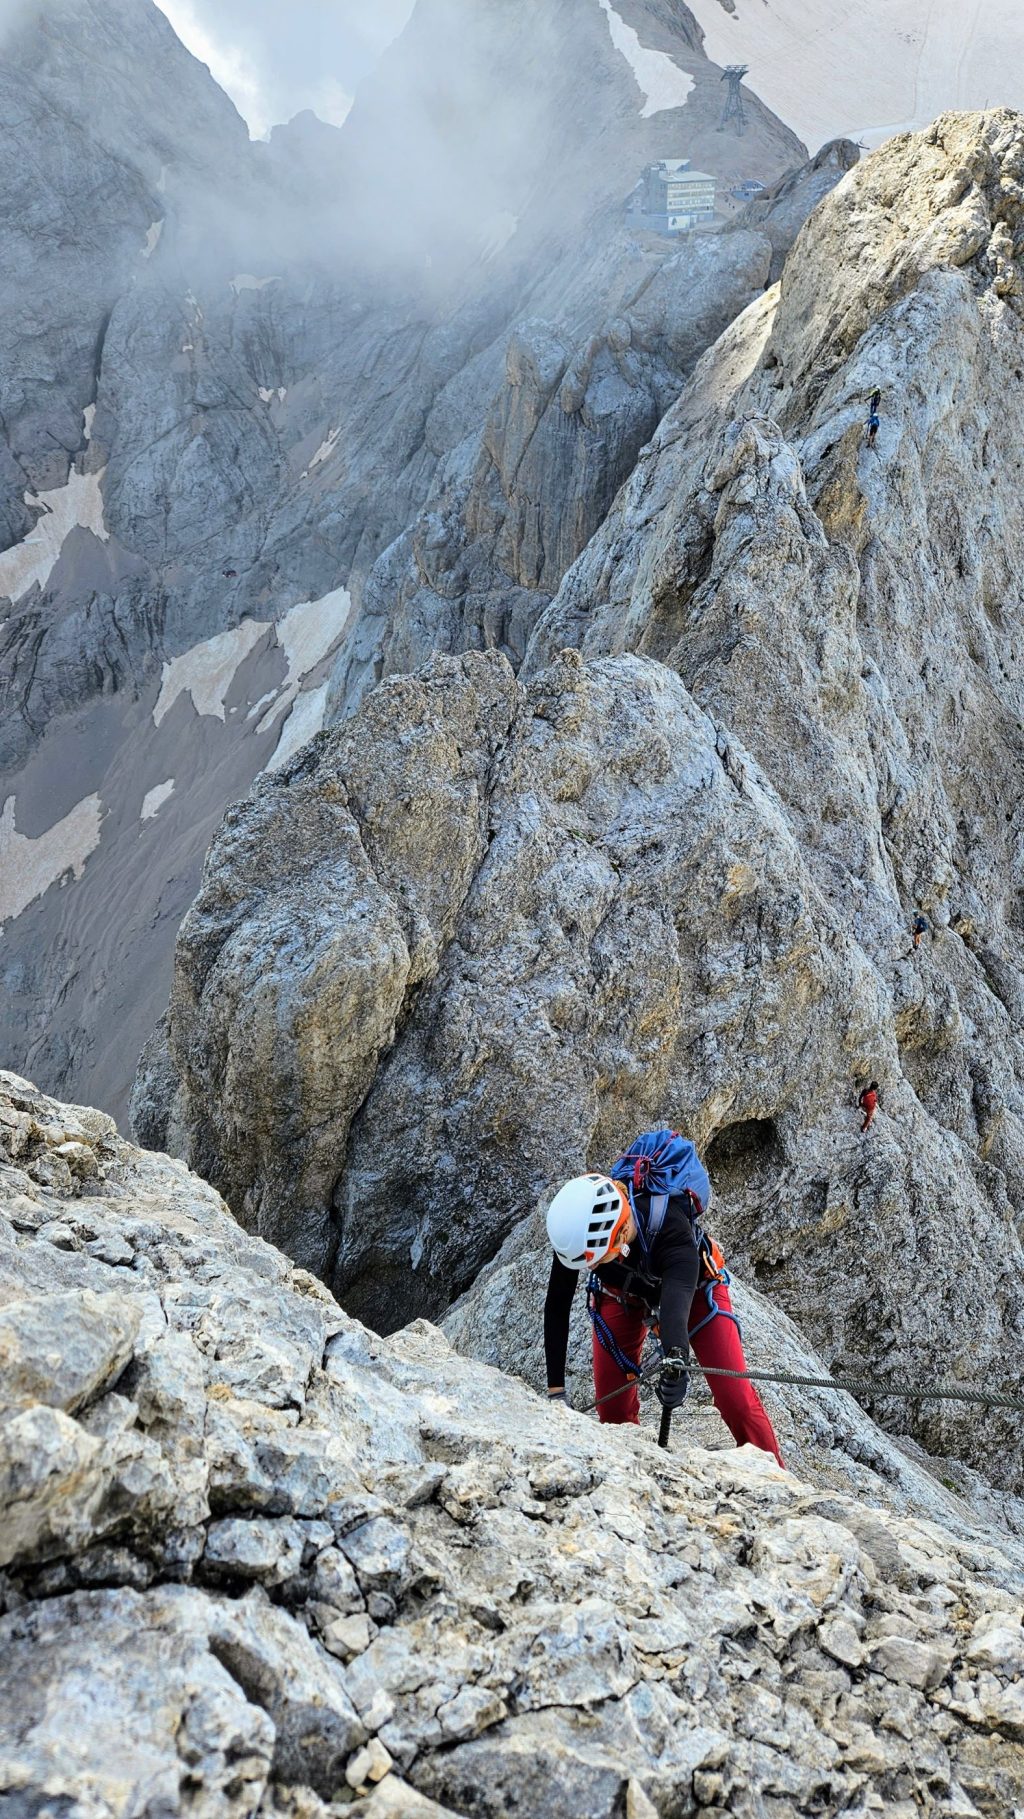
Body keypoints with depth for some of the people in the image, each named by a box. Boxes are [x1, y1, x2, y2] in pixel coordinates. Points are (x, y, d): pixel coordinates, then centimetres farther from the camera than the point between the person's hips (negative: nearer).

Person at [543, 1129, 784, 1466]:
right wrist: (555, 1390, -25)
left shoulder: (669, 1223, -44)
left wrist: (676, 1361, -76)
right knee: (612, 1408, -2)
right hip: (622, 1293, 3)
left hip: (693, 1286, -3)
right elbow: (556, 1308, -24)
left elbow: (678, 1294, -58)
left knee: (736, 1397, -13)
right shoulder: (576, 1229, -33)